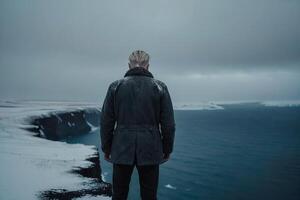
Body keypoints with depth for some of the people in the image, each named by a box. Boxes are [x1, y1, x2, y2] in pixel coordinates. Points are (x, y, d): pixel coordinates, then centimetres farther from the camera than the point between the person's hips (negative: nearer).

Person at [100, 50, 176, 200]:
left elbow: (106, 122, 0)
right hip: (150, 151, 0)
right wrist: (167, 149, 10)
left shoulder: (115, 86, -1)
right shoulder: (160, 87, -2)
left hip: (122, 150, 1)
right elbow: (168, 124, -2)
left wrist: (106, 148, 11)